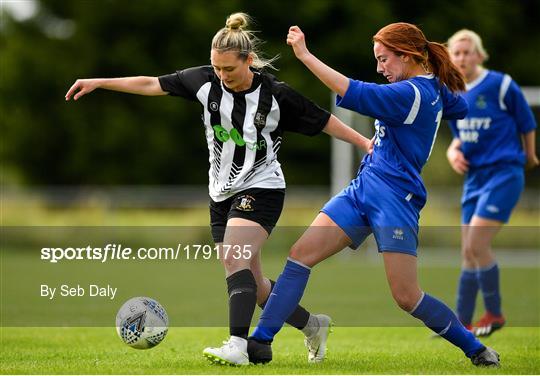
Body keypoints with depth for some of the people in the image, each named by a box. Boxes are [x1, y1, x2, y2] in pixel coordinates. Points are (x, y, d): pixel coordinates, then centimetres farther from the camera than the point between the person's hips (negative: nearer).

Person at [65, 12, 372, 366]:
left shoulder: (276, 95, -14)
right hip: (223, 194, 5)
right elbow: (151, 84, 1)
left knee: (234, 258, -28)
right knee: (253, 285, 8)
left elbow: (324, 121, -3)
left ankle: (238, 346, -35)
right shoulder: (206, 81, -5)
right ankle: (313, 325, 29)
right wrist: (97, 82, -2)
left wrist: (366, 143, -7)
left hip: (261, 189, -5)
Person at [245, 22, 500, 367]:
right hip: (363, 188, 10)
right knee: (300, 255, -3)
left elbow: (352, 92, -27)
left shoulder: (410, 93, -17)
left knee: (407, 297, -7)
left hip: (394, 199, -10)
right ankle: (260, 340, -3)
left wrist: (305, 55, -26)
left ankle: (476, 349, 13)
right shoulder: (435, 89, 11)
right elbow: (461, 109, 32)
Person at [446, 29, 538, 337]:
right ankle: (462, 324, 12)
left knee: (476, 245, -16)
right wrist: (453, 152, 0)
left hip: (503, 173, -7)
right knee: (469, 253, 7)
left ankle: (495, 314, 0)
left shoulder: (500, 85, -10)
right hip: (474, 177, 7)